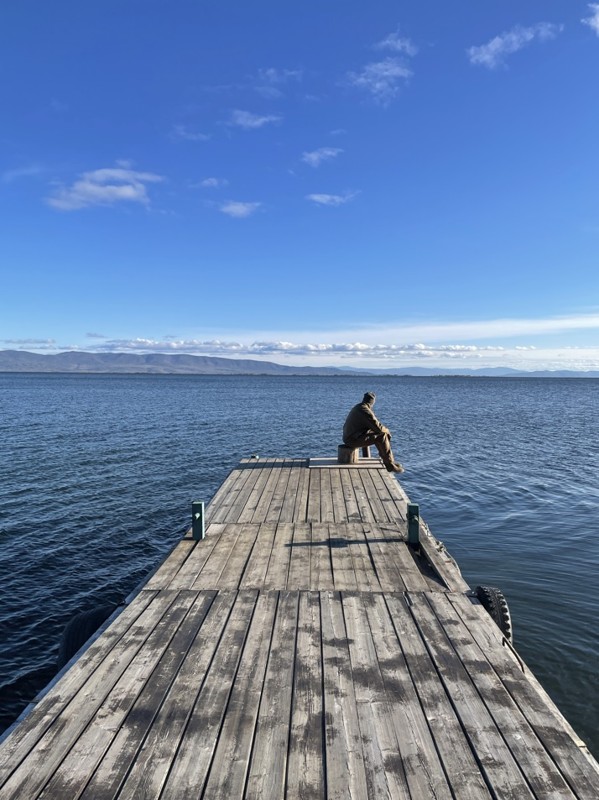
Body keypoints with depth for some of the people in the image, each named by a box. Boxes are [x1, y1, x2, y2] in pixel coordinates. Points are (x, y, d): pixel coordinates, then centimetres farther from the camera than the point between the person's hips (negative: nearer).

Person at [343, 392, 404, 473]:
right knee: (382, 436, -10)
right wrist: (387, 430, 3)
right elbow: (378, 428, -18)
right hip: (354, 439, -10)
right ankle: (389, 465, -2)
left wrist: (384, 429, 15)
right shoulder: (366, 411, -19)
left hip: (349, 437, 10)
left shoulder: (358, 407, 13)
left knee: (380, 434, 18)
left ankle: (390, 461, 21)